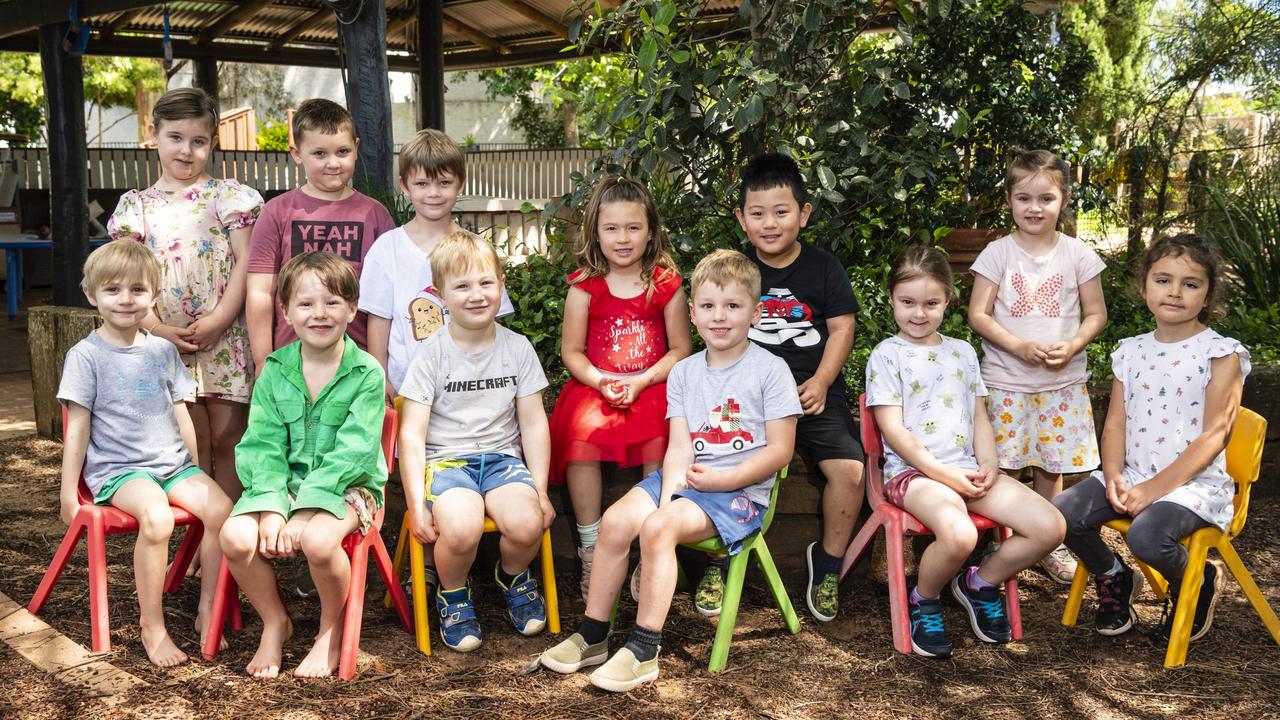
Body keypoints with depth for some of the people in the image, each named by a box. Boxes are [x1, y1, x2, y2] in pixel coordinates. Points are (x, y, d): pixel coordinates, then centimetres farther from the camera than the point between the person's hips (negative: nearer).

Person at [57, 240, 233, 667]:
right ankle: (152, 627, -18)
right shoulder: (86, 355, -1)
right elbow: (78, 427, -2)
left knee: (222, 510, -21)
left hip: (173, 462, 5)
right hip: (116, 469, -4)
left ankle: (208, 611, -5)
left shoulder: (163, 351, 11)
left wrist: (195, 474, 15)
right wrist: (68, 492, -2)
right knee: (156, 517, -34)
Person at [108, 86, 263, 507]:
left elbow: (246, 261, -3)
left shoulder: (228, 196, 4)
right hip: (168, 340, 2)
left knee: (228, 437, 0)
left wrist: (218, 320, -13)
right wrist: (156, 328, -10)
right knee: (192, 441, 5)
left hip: (225, 338, -2)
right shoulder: (137, 205, 11)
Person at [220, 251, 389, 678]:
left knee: (317, 540, -34)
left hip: (346, 486, -4)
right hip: (285, 482, 4)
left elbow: (351, 453, -15)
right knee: (236, 537, -23)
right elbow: (263, 446, -3)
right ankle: (274, 622, 6)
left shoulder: (366, 374, -8)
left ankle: (332, 629, -2)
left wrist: (300, 517, -22)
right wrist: (271, 509, -20)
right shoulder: (274, 372, 3)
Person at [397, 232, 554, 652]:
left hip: (502, 458, 2)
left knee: (527, 524, -29)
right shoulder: (431, 356, -3)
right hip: (446, 460, -2)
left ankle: (512, 577, 9)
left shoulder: (517, 348, 5)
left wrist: (540, 489, -1)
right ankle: (453, 595, 2)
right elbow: (412, 433, -5)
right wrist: (416, 504, -13)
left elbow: (533, 422, 7)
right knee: (461, 529, -33)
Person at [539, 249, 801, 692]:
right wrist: (669, 495, -16)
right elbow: (679, 446, 2)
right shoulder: (684, 373, 11)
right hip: (685, 479, 6)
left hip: (740, 489, -5)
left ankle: (644, 651, -21)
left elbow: (780, 449, -8)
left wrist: (722, 480, -15)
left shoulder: (770, 370, -4)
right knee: (615, 520, -17)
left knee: (657, 528, -29)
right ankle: (592, 637, -4)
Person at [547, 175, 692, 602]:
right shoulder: (585, 287, 2)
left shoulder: (666, 285, 2)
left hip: (652, 386, 0)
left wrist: (641, 382, -12)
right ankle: (589, 552, -17)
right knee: (582, 435, -29)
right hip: (595, 386, 1)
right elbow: (572, 351, 4)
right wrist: (600, 382, -14)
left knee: (660, 440, -30)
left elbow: (681, 349, 2)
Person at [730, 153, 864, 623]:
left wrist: (820, 383, -10)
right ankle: (719, 560, 2)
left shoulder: (823, 268, 5)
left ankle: (828, 561, 7)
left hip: (813, 392, 0)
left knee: (849, 469, -19)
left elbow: (841, 328, 3)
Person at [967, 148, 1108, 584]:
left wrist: (1072, 345, -14)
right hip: (1006, 381, -1)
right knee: (1006, 468, 1)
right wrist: (1018, 346, -18)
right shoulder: (998, 253, -3)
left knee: (1051, 466, 10)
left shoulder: (1077, 255, 1)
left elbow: (1096, 314, 5)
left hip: (1063, 382, 1)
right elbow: (977, 314, -4)